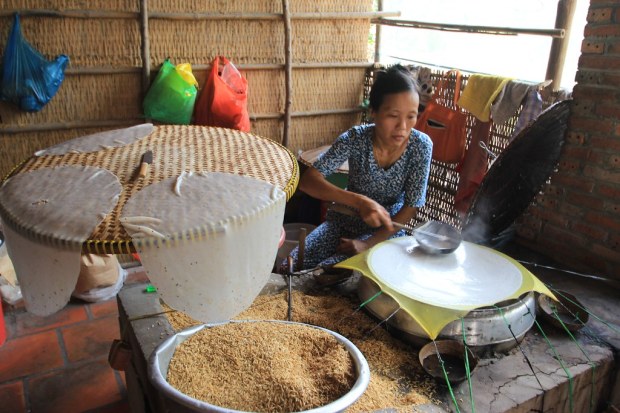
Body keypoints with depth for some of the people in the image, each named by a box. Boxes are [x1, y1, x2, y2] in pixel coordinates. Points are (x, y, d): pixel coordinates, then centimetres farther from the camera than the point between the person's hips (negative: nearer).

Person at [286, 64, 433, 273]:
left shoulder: (421, 146, -20)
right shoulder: (355, 138, -21)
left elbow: (411, 208, -14)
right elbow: (307, 180, -28)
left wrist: (368, 244, -23)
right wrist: (359, 201, -41)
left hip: (387, 228, -1)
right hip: (344, 220, 2)